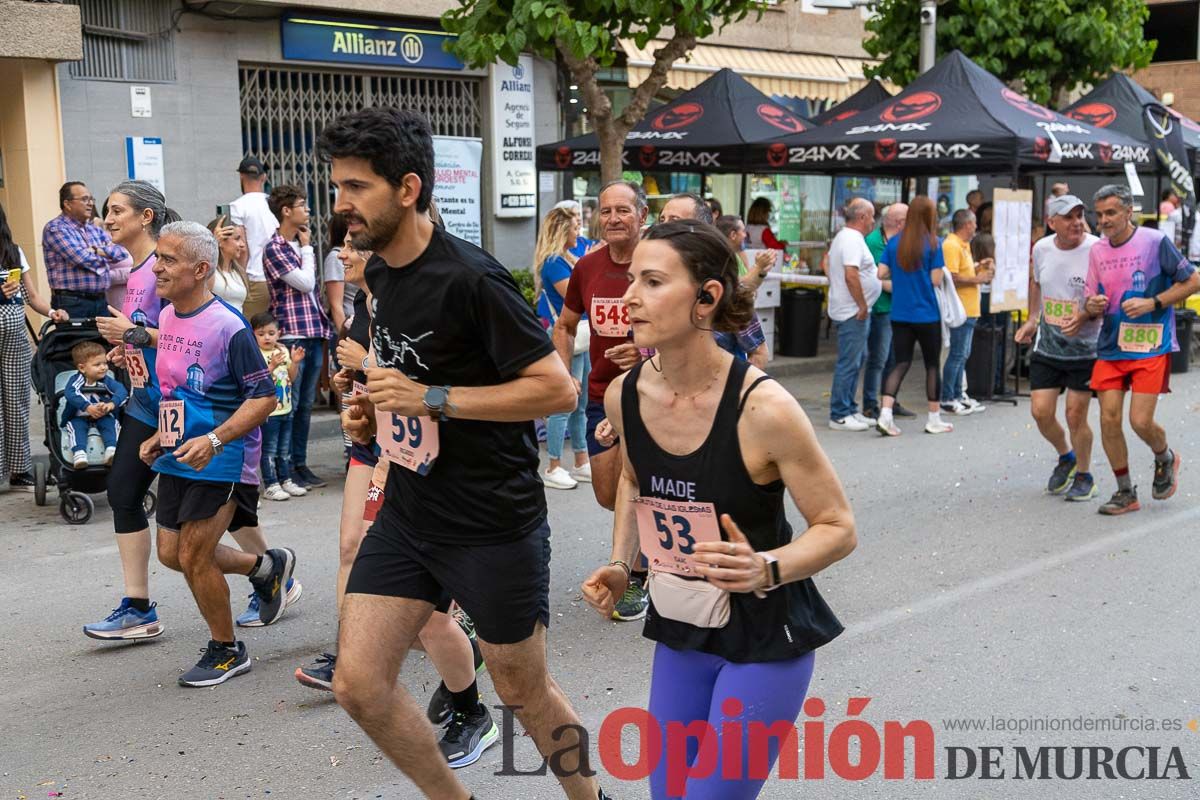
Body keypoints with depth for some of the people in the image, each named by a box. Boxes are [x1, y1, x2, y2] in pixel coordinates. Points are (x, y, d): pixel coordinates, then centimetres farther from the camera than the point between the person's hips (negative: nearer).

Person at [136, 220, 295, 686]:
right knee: (171, 553, 13)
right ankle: (267, 566, 34)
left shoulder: (227, 327, -19)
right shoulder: (167, 317, 6)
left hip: (222, 461, -8)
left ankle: (226, 652, 17)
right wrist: (161, 436, 12)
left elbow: (264, 398, -20)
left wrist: (214, 440, -29)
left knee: (193, 558, -4)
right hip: (178, 456, 9)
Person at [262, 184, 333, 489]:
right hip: (291, 334, -8)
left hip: (313, 332, 8)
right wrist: (307, 248, -2)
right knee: (288, 404, -3)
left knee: (306, 404, 11)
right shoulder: (275, 248, -7)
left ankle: (300, 463, 18)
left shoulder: (300, 245, 17)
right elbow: (305, 283, -14)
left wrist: (323, 327, 15)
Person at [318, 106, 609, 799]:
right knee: (358, 683, 3)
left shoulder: (471, 279, -20)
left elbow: (557, 388, -21)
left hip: (494, 525, -7)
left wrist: (432, 398, -23)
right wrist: (380, 403, 3)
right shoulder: (380, 271, 6)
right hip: (408, 513, 7)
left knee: (525, 691, 10)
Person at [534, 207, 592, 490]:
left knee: (581, 405, 15)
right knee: (565, 405, -5)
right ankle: (553, 469, 2)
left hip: (581, 337, 10)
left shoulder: (569, 256, 13)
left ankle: (581, 463, 23)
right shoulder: (553, 262, -14)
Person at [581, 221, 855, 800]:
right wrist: (620, 565, 1)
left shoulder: (762, 408, -25)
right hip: (679, 629, 6)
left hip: (766, 638, -5)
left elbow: (838, 528, -15)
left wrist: (766, 570, -32)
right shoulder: (624, 395, -9)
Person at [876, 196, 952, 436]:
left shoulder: (894, 242, 3)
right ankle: (934, 420, 18)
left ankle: (885, 414, -11)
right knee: (932, 364, 10)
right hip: (927, 314, -4)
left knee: (901, 363, 6)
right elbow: (936, 280, -12)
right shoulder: (933, 243, -9)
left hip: (899, 314, 4)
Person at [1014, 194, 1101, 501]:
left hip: (1085, 348, -4)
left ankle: (1084, 476, 21)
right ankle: (1066, 457, 31)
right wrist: (1032, 320, 15)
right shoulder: (1042, 248, 1)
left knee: (1076, 416, -1)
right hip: (1046, 346, 4)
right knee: (1041, 412, 0)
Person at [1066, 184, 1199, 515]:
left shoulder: (1155, 241, -8)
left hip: (1151, 348, -5)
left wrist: (1153, 303, -14)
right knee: (1109, 419, -2)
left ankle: (1165, 458, 25)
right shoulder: (1097, 250, 7)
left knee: (1141, 421, -10)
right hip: (1110, 348, 5)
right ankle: (1125, 493, 14)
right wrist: (1089, 309, -9)